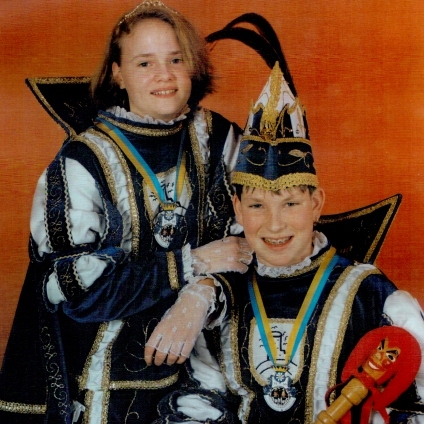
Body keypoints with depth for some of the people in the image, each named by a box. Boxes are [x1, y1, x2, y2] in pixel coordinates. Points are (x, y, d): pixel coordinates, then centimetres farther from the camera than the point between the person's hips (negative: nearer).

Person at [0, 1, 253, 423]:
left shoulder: (217, 138, -3)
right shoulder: (82, 162, -14)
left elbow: (247, 236, -5)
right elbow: (79, 288, -18)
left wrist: (203, 295, -25)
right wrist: (192, 264, -19)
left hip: (196, 358, 3)